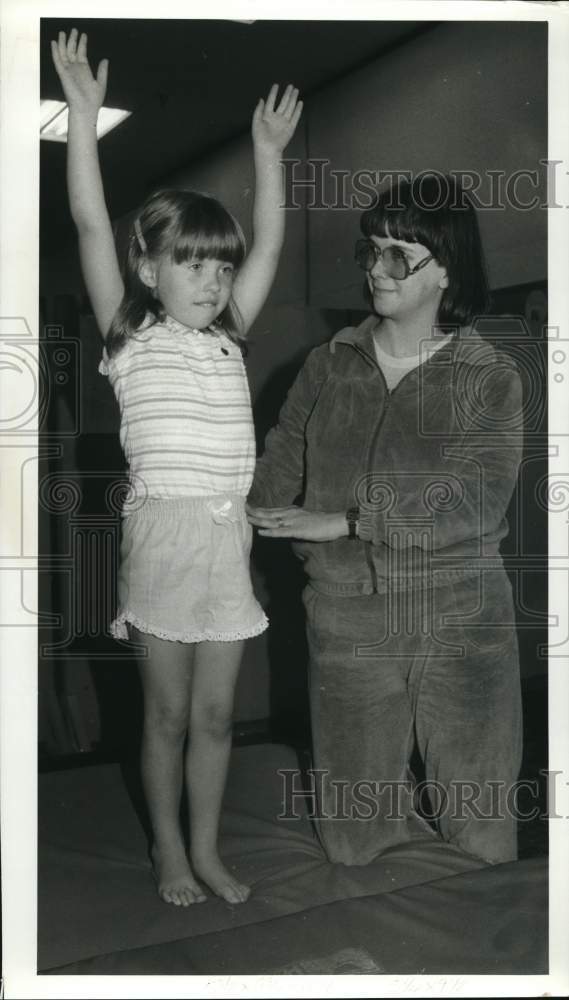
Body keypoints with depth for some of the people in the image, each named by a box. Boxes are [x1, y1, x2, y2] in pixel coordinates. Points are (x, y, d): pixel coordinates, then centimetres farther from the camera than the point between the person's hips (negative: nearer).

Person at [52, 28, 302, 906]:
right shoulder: (131, 340, -1)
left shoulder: (228, 339, 11)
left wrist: (268, 150, 10)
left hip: (229, 537, 4)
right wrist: (84, 117, -10)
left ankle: (207, 849, 27)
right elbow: (91, 225, -7)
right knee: (168, 713, 8)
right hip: (162, 530, -4)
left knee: (215, 714, 11)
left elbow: (269, 245, 12)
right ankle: (169, 851, 26)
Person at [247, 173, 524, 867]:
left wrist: (345, 523, -21)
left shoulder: (490, 379, -6)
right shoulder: (329, 367, 2)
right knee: (355, 841, 13)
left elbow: (473, 502, -17)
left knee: (482, 834, 12)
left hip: (460, 626, -2)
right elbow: (273, 477, 2)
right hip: (349, 624, 2)